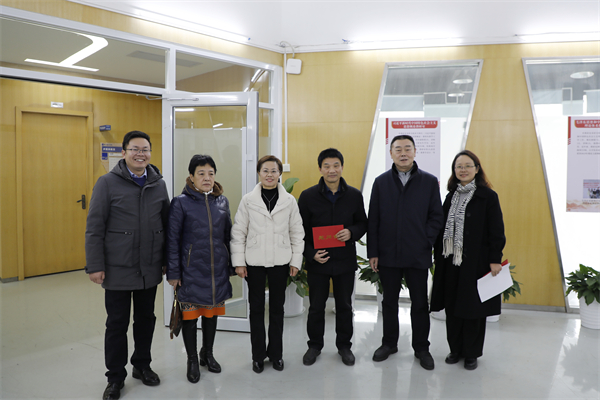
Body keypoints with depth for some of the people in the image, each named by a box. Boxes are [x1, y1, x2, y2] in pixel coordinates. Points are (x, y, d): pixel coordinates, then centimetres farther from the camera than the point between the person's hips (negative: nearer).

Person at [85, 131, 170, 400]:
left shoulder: (159, 184, 4)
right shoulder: (107, 183, -6)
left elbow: (167, 224, 9)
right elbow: (94, 228, -7)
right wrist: (95, 266, -11)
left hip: (150, 269, 3)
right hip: (118, 269, -3)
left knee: (146, 319, 16)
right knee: (117, 324, 8)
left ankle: (142, 365, 36)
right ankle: (115, 377, 25)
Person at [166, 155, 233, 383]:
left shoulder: (222, 201, 5)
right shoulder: (181, 202, -7)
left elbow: (228, 235, 10)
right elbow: (172, 239, -6)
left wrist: (230, 265, 9)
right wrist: (173, 272, -8)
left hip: (217, 269, 4)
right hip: (191, 269, -4)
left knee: (212, 312, 15)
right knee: (190, 313, 6)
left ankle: (207, 354, 36)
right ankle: (192, 361, 25)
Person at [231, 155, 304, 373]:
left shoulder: (289, 200, 1)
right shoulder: (248, 200, -1)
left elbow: (297, 232, 4)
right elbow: (238, 232, -1)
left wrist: (296, 261, 0)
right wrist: (238, 262, -5)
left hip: (280, 262, 1)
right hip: (254, 262, 0)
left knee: (277, 307, 11)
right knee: (256, 308, 9)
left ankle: (276, 353, 26)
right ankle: (258, 354, 23)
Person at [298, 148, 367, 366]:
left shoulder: (354, 195, 0)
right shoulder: (308, 196, -4)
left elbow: (362, 223, 9)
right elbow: (300, 230, 0)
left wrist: (352, 232, -13)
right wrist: (311, 254, -11)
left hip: (345, 260, 1)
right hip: (317, 261, -1)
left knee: (344, 305, 13)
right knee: (316, 306, 11)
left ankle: (344, 345, 31)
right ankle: (315, 345, 30)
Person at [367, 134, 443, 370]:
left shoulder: (429, 182, 0)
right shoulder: (381, 182, 3)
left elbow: (436, 216, 2)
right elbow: (373, 220, 2)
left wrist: (426, 242, -8)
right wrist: (372, 252, -1)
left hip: (418, 255, -1)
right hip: (388, 254, 1)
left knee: (420, 303, 9)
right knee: (389, 301, 14)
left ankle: (421, 348, 25)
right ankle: (389, 343, 31)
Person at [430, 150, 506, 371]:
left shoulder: (488, 196, -5)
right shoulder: (451, 197, 10)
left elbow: (496, 231, -7)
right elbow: (442, 227, 11)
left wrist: (495, 259, -11)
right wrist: (438, 256, 9)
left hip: (475, 262, -5)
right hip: (451, 262, 5)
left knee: (473, 307, 5)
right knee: (452, 307, 10)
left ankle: (471, 353, 21)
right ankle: (455, 349, 26)